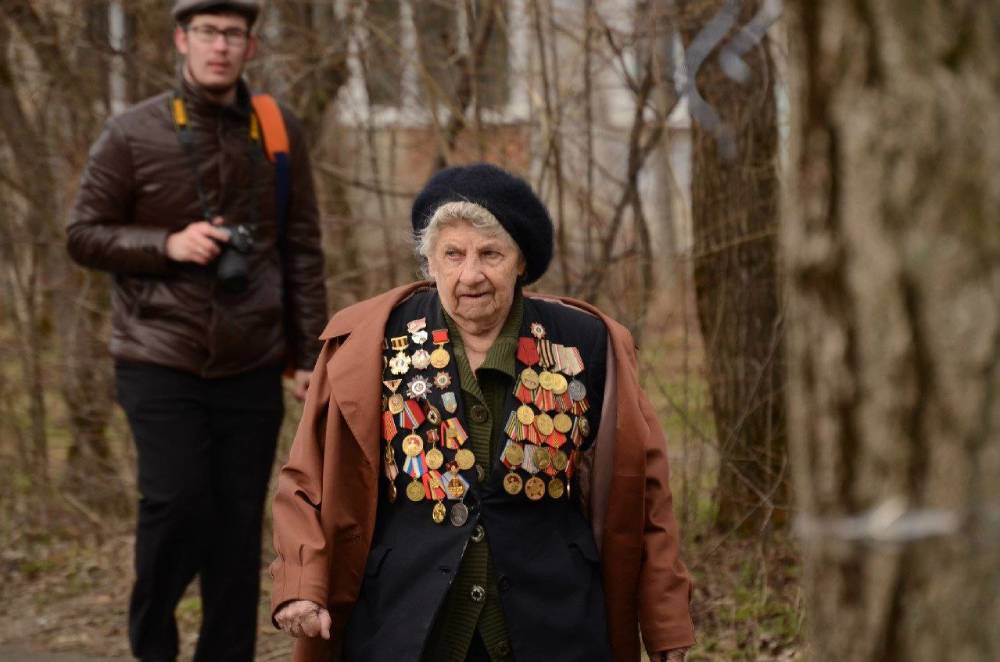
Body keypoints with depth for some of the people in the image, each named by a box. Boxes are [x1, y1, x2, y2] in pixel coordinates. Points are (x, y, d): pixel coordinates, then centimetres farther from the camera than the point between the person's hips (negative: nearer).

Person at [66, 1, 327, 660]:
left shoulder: (280, 134, 4)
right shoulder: (133, 134, -3)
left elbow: (303, 252, 7)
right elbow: (84, 234, 1)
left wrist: (309, 354, 3)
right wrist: (168, 244, -14)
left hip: (251, 367, 3)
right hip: (161, 363, -2)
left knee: (239, 521, 5)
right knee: (177, 501, -11)